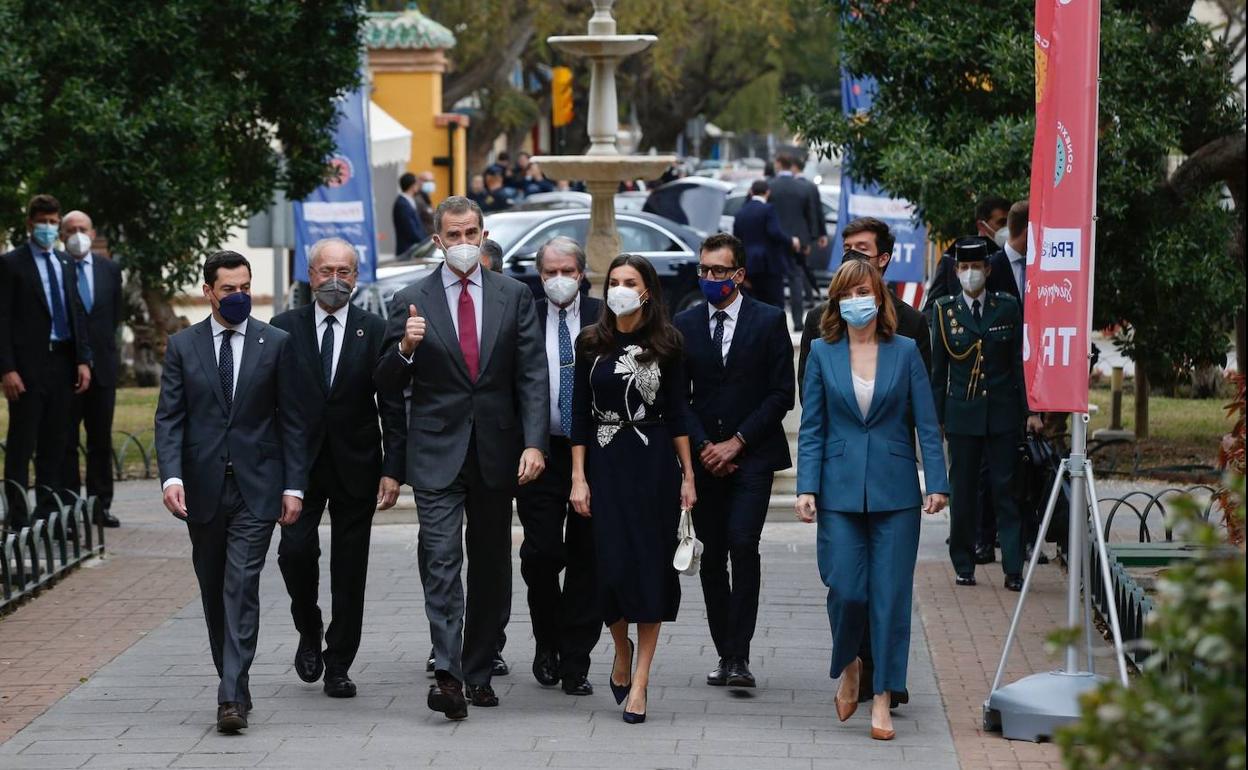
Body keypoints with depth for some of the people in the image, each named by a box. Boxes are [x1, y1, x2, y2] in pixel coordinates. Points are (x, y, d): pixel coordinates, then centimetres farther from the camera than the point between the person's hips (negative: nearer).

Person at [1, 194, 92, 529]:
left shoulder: (66, 264, 14)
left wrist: (83, 360, 7)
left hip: (63, 362, 6)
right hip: (29, 364, -6)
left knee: (55, 443, 9)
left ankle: (51, 511, 15)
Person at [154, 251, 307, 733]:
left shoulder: (276, 344, 3)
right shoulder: (182, 346, 5)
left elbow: (292, 420, 3)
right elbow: (169, 418, 1)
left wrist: (294, 486, -3)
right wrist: (171, 476, -13)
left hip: (255, 487, -2)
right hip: (202, 487, 3)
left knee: (242, 588, -12)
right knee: (213, 590, 11)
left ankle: (232, 696, -16)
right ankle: (234, 684, 24)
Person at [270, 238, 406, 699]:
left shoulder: (375, 331, 2)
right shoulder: (285, 328, 3)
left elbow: (392, 407, 1)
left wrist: (393, 469, -6)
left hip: (356, 466, 0)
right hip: (300, 464, 0)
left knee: (350, 569, 3)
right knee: (296, 549, -14)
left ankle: (339, 666, 13)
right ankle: (309, 632, 13)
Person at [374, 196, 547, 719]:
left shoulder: (513, 296, 5)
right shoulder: (412, 301, 1)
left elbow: (532, 376, 1)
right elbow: (387, 383, 2)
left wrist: (534, 443, -10)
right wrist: (406, 347, -19)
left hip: (497, 453, 2)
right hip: (437, 454, -2)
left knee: (491, 566, 9)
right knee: (442, 561, -13)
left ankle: (478, 673, 18)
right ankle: (447, 673, -21)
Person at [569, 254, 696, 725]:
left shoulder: (665, 342, 2)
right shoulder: (591, 343, 4)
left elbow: (677, 412, 3)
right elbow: (581, 413, 4)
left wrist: (688, 475, -1)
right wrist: (579, 477, -2)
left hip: (655, 463, -1)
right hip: (606, 463, 1)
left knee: (652, 564, -3)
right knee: (612, 563, -5)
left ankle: (639, 682, 2)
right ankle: (622, 652, 24)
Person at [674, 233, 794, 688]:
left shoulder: (769, 321, 0)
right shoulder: (685, 325, 9)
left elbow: (782, 394, -3)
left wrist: (737, 442, -9)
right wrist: (703, 446, -4)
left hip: (752, 455, -3)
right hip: (705, 458, 3)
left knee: (742, 545, -16)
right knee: (712, 556, 4)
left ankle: (739, 656, -14)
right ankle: (726, 654, 12)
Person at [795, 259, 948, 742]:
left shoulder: (905, 352, 3)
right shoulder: (822, 353, 4)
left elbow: (926, 424, 2)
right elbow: (812, 427, 5)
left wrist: (937, 483, -6)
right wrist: (806, 488, -4)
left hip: (895, 490, 0)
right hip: (840, 491, 0)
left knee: (890, 594, -1)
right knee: (846, 590, -5)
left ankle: (882, 697, 6)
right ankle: (847, 666, 25)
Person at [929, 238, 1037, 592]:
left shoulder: (1007, 307, 4)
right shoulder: (945, 310, 3)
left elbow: (1020, 361, 5)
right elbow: (937, 369, 6)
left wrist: (1029, 410, 1)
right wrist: (936, 416, 4)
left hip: (1002, 413, 0)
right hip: (962, 413, 0)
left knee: (1005, 490, -2)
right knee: (963, 491, 4)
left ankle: (1013, 569, -2)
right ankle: (964, 565, 14)